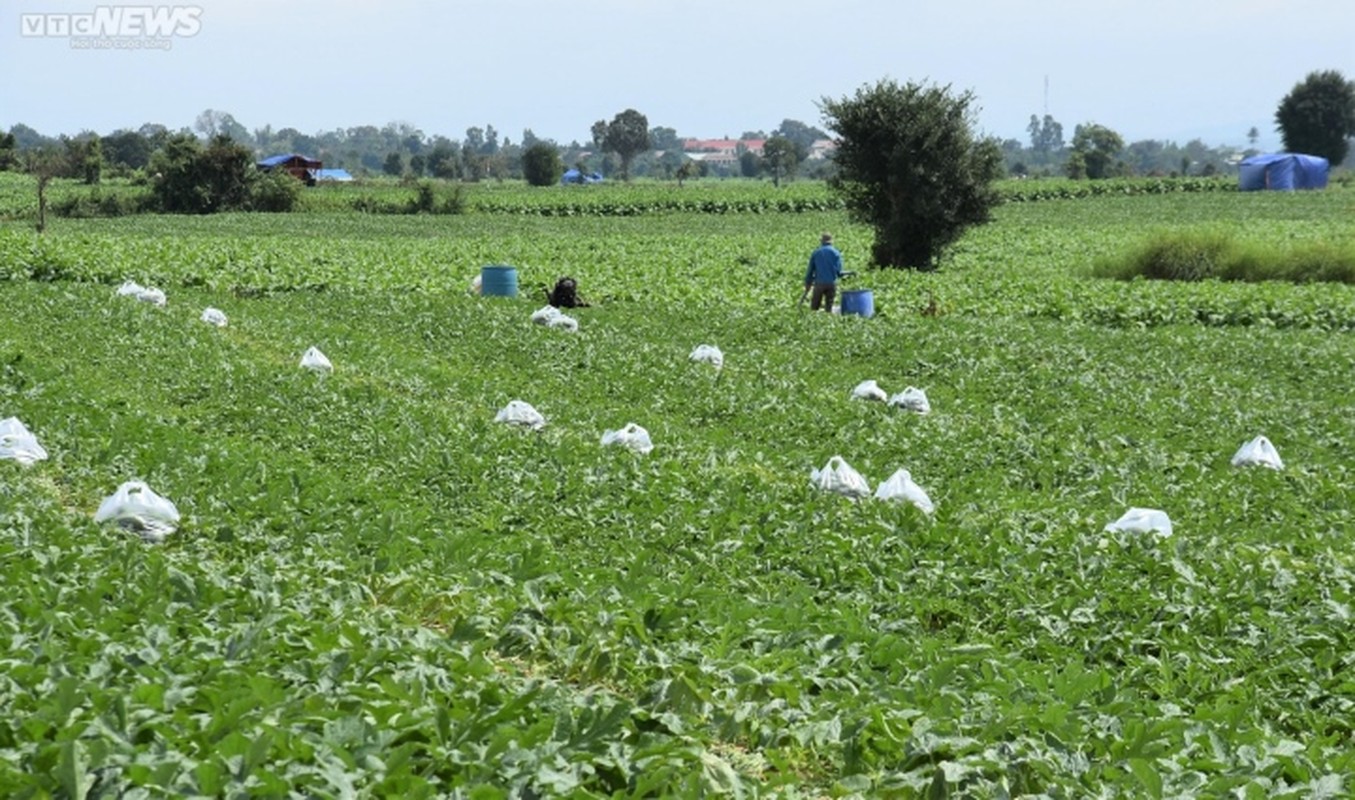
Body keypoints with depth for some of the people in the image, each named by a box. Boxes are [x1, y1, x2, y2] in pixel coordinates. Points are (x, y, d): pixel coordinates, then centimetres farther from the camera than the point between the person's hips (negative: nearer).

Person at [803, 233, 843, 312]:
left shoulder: (816, 252, 6)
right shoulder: (835, 253, 2)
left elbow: (810, 270, 7)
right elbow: (838, 271, -2)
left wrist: (807, 284, 13)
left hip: (819, 283, 0)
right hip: (831, 283, 0)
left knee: (814, 308, 4)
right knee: (829, 307, 5)